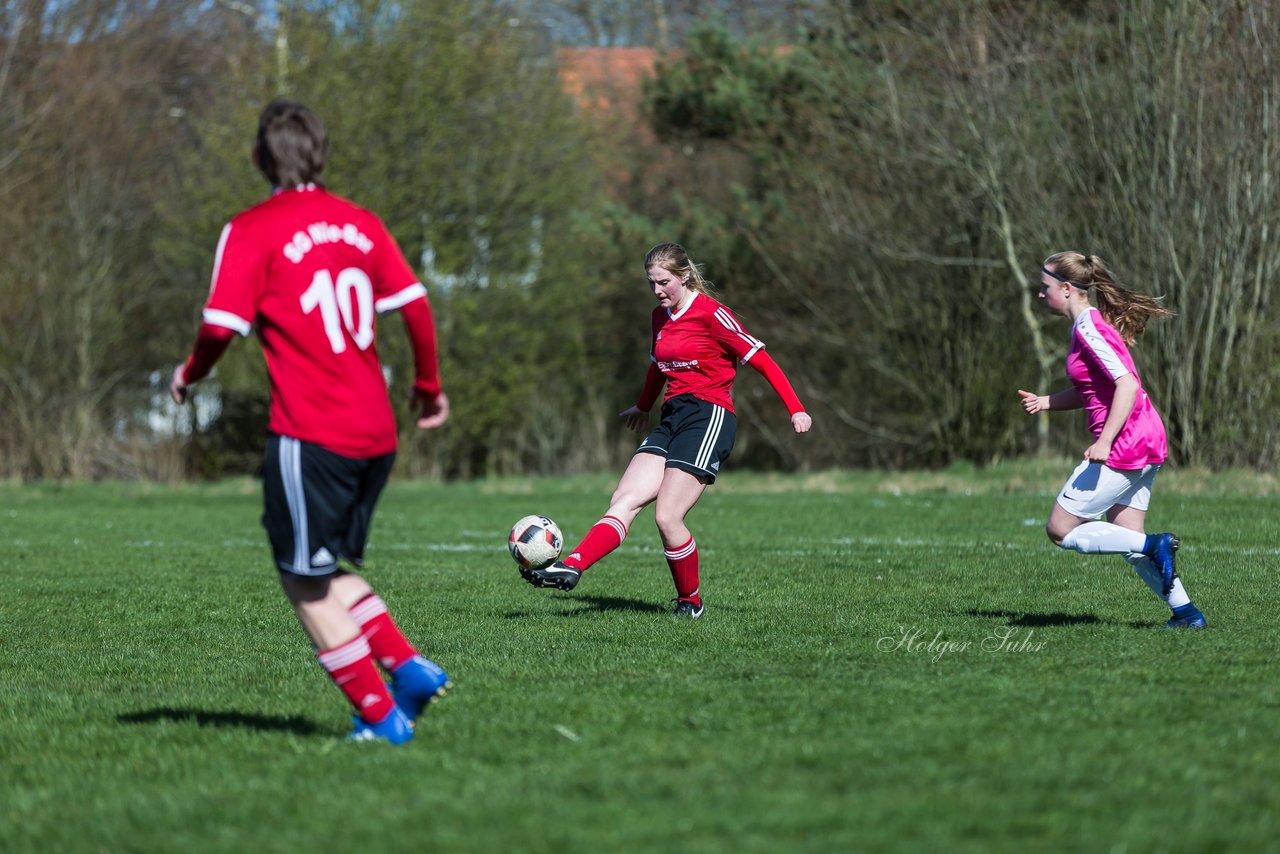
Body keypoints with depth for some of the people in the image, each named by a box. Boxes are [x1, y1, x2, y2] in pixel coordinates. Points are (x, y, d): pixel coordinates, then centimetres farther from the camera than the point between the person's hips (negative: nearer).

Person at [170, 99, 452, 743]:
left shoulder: (252, 231, -5)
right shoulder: (362, 224, 11)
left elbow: (222, 326, -12)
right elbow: (416, 305, 9)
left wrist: (190, 373, 8)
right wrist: (429, 387, 24)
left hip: (310, 431, -7)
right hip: (376, 431, 7)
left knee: (306, 581, 4)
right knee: (326, 568, 20)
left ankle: (380, 717, 2)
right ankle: (409, 668, 6)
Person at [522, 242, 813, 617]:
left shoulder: (710, 313, -9)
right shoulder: (661, 316, 15)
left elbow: (759, 358, -8)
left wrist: (795, 409, -12)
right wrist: (643, 407, 50)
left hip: (709, 418, -8)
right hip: (672, 419, 8)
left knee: (667, 516, -14)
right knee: (624, 500, -10)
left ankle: (690, 601, 5)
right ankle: (570, 568, -25)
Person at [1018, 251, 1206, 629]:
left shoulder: (1088, 330, -15)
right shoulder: (1087, 325, 15)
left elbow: (1127, 385, -23)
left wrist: (1104, 441, -27)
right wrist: (1044, 402, 10)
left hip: (1125, 443, -10)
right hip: (1145, 442, 10)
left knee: (1060, 529, -4)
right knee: (1126, 537, 14)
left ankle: (1154, 545, -8)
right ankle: (1186, 612, 11)